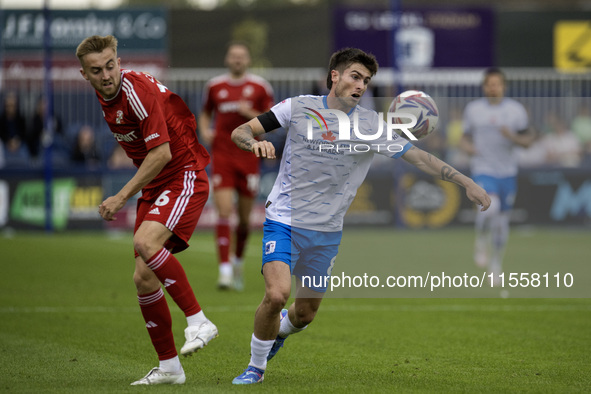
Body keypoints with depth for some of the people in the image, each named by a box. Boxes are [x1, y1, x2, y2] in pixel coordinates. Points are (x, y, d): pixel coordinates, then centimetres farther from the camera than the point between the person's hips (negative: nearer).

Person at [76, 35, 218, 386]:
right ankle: (169, 367, 11)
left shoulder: (136, 90, -20)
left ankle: (199, 322, -24)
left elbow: (161, 153, -23)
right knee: (144, 277, 1)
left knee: (146, 242, -33)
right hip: (154, 186, 9)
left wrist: (123, 196, -19)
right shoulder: (106, 96, 7)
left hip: (184, 176, -9)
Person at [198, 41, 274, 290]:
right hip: (221, 155, 0)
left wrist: (250, 114, -14)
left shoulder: (260, 87, 3)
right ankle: (225, 270, -17)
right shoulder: (214, 87, 7)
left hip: (248, 155, 0)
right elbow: (205, 114, 21)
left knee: (245, 218, 8)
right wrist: (204, 130, 0)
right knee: (224, 212, -14)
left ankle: (238, 262, 32)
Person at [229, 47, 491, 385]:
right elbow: (240, 132, -2)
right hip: (284, 221, -3)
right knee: (277, 294, -22)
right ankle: (256, 366, 2)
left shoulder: (371, 124, -1)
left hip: (327, 232, 3)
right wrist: (255, 142, -26)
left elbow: (417, 156, -1)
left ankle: (277, 332, 45)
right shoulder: (299, 107, -5)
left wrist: (466, 182, -9)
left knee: (306, 312, 8)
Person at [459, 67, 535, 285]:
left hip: (508, 171, 2)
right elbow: (465, 136, 12)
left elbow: (528, 139, 4)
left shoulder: (516, 110, 0)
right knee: (490, 206, -29)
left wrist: (513, 137, -17)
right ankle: (481, 242, -1)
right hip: (483, 170, -2)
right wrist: (466, 146, -11)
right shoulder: (472, 109, 2)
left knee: (502, 219, 8)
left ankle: (496, 263, 28)